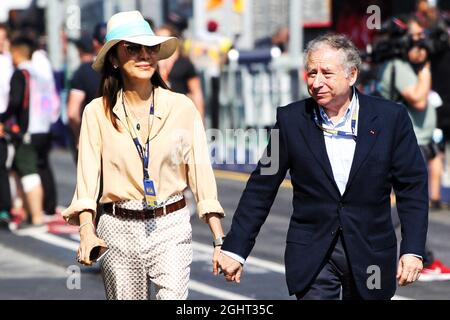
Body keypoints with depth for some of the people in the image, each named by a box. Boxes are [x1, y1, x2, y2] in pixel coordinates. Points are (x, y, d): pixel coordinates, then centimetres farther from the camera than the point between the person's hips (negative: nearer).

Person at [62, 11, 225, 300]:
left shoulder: (182, 108, 0)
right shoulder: (98, 112, 0)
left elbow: (202, 175, 2)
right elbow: (87, 179, -4)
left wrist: (220, 241, -5)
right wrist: (87, 231, -20)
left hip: (172, 228, -1)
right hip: (118, 231, 1)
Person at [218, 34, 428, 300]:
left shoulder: (390, 118, -3)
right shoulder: (292, 120, -1)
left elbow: (412, 187, 0)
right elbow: (262, 188, 3)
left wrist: (412, 250, -8)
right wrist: (234, 249, 1)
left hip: (370, 255, 0)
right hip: (312, 255, 0)